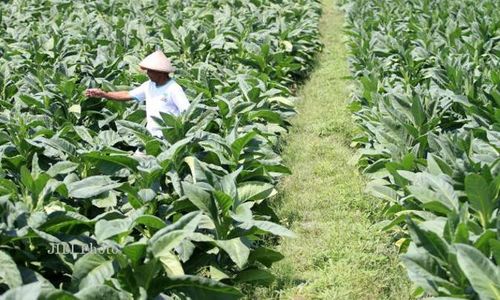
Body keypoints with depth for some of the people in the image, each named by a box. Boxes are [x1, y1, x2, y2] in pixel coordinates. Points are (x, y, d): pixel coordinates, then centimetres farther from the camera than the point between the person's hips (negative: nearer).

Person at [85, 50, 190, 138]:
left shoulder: (174, 89, -11)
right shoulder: (149, 85, 10)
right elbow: (127, 95, 16)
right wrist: (103, 94, 11)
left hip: (167, 137, -6)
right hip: (150, 134, 6)